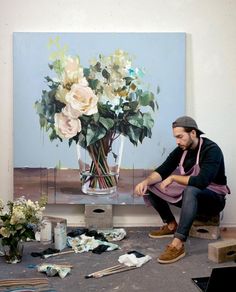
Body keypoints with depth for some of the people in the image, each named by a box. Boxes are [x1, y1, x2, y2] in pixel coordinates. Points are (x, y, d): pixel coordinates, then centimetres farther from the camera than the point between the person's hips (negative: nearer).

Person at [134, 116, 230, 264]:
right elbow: (162, 171, -3)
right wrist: (146, 181, -23)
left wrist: (173, 177, -26)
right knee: (151, 187, -3)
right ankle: (171, 225, 6)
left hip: (213, 199, -7)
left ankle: (178, 245, -41)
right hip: (190, 196, 7)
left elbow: (201, 182, -37)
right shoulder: (181, 150, -2)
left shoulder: (211, 150, -23)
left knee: (191, 190, -41)